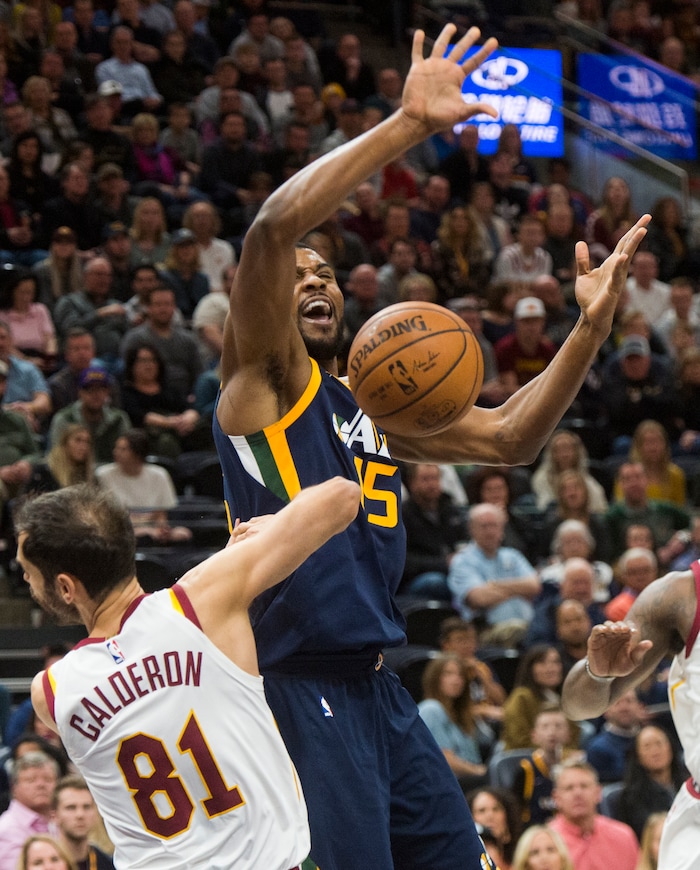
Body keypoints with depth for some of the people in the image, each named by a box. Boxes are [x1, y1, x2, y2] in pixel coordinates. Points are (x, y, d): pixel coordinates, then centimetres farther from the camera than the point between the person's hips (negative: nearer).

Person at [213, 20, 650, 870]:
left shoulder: (371, 404, 20)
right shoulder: (264, 377, -3)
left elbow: (507, 438, 20)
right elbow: (273, 227, -19)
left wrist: (590, 328, 9)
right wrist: (406, 125, -21)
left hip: (376, 689, 9)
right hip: (299, 691, -9)